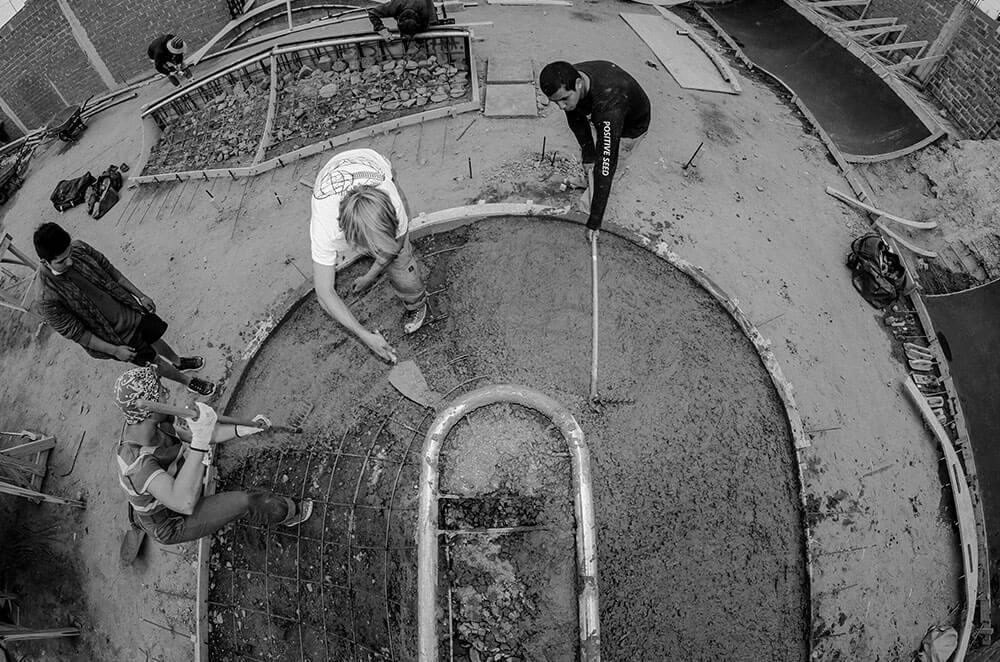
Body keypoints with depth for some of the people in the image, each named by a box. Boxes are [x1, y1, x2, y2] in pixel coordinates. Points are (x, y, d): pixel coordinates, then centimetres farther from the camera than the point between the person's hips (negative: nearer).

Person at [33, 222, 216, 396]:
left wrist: (140, 295, 3)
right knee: (154, 360, 14)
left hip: (127, 310, 4)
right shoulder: (49, 302, -30)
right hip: (117, 336, -4)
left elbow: (110, 270, -2)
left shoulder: (79, 248, -17)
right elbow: (76, 333, -20)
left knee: (155, 336, 27)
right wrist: (114, 350, -17)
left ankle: (178, 362, 58)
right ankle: (188, 381, 40)